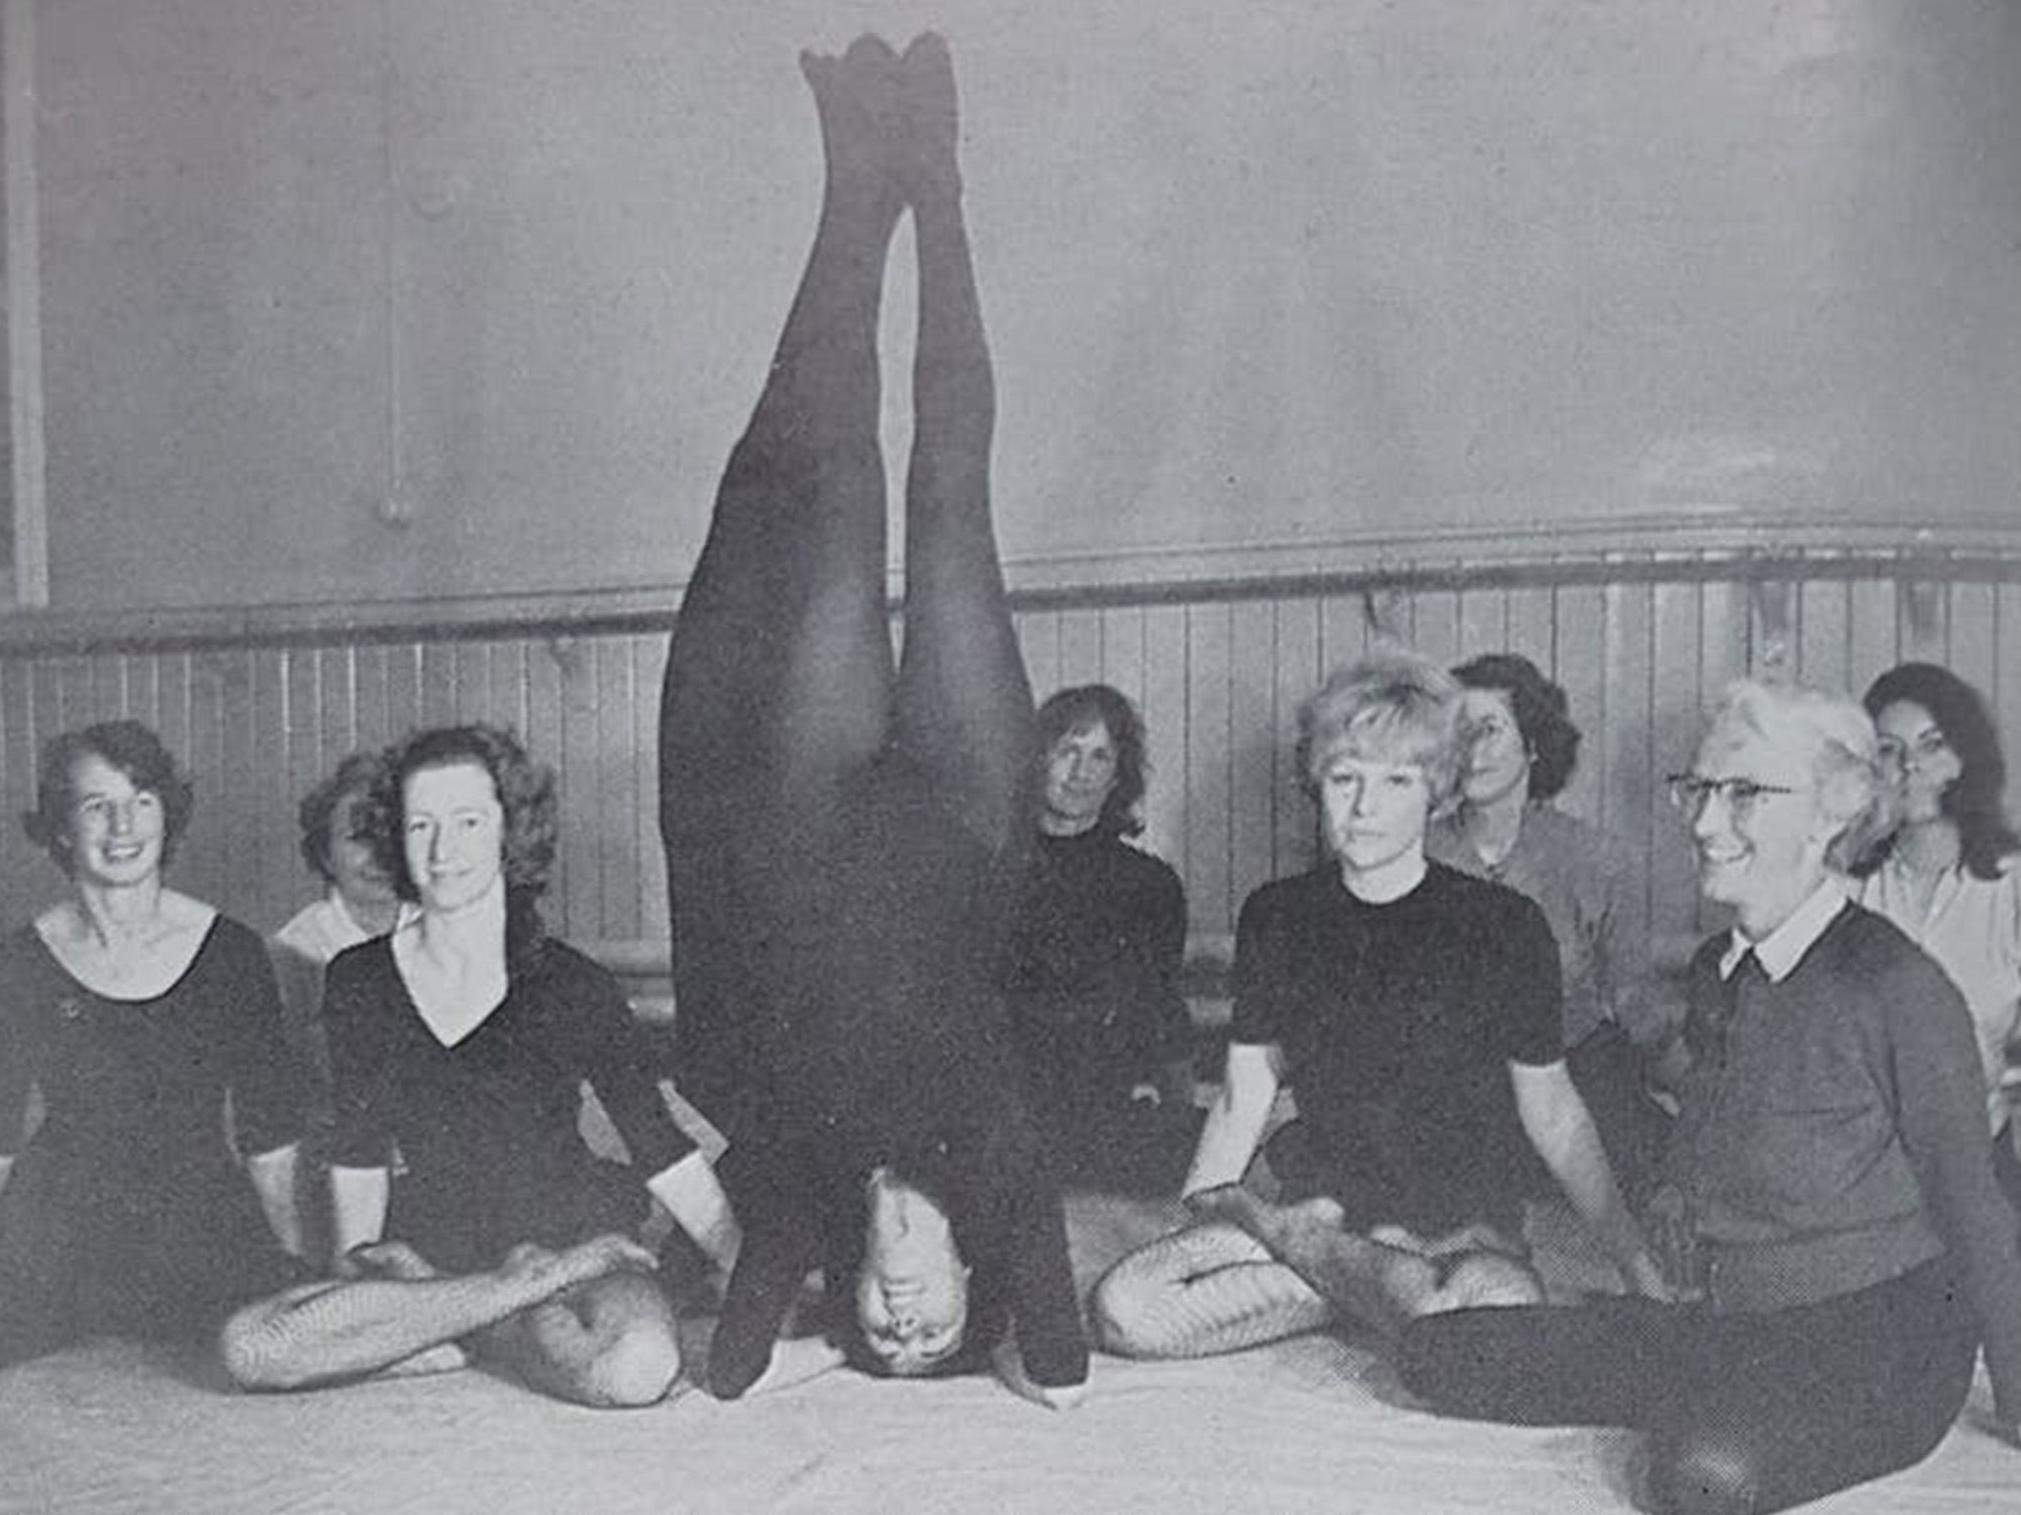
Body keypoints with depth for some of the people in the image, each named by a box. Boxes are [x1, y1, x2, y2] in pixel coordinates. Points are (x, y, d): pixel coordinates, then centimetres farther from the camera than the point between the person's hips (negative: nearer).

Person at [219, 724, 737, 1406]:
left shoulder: (570, 988, -3)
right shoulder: (358, 984, 6)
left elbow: (663, 1148, -2)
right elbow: (357, 1154, 13)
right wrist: (361, 1256, -2)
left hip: (572, 1243, -3)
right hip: (429, 1255, 3)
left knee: (639, 1364, -36)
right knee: (251, 1346, -25)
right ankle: (530, 1296, -16)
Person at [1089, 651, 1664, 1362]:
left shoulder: (1503, 926, -4)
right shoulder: (1275, 918, 5)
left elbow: (1552, 1113, 3)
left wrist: (1639, 1264, -3)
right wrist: (1200, 1208, 2)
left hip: (1464, 1229, -1)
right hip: (1322, 1207, 1)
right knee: (1124, 1311, -23)